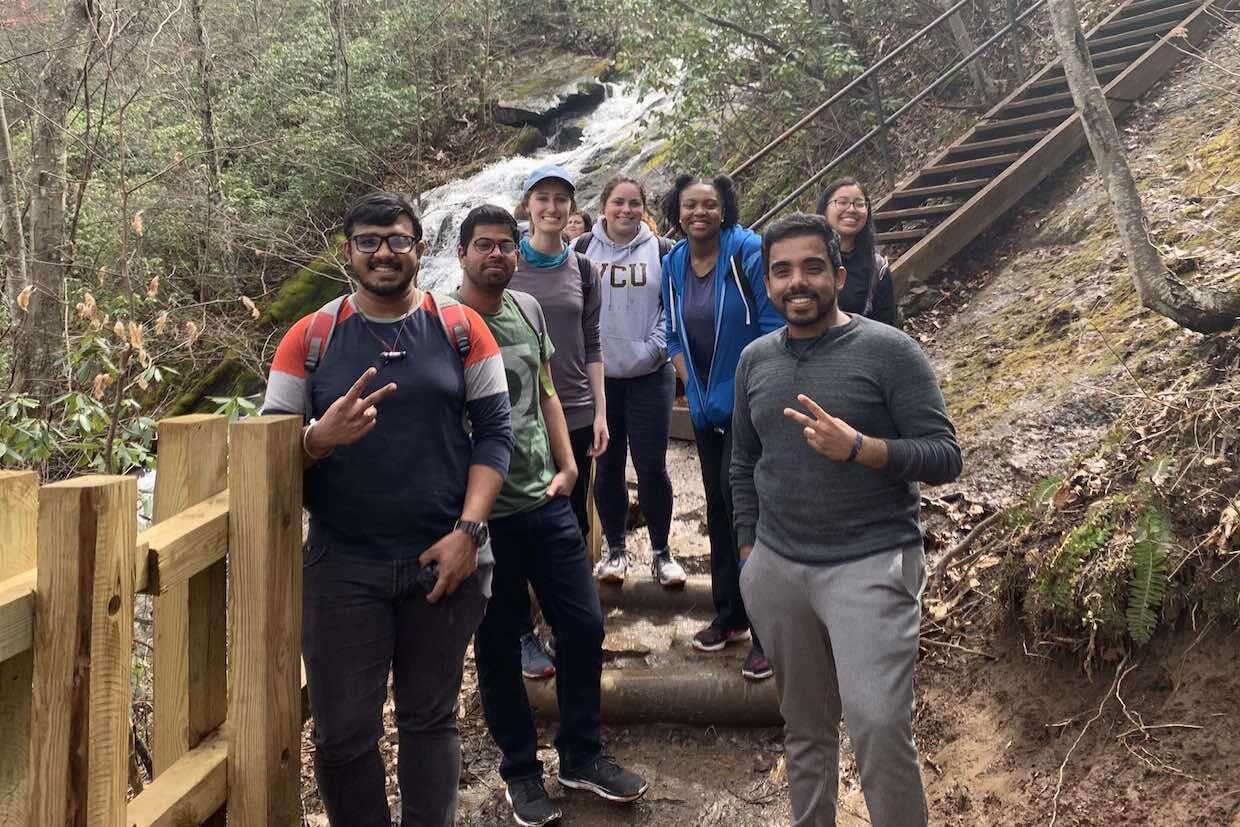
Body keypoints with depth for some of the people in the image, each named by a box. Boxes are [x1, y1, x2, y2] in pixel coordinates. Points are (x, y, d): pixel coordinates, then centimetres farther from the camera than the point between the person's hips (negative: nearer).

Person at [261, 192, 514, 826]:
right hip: (343, 566, 0)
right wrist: (320, 439, -21)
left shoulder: (460, 328, 2)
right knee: (342, 734, 6)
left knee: (431, 719, 14)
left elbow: (493, 430, -1)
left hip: (445, 559, 0)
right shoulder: (310, 337, 2)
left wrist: (468, 531, -10)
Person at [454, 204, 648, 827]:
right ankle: (521, 771, 29)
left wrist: (568, 466, 6)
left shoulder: (528, 309, 7)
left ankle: (582, 756, 30)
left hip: (549, 502, 5)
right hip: (484, 514, -5)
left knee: (583, 626, 10)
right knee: (498, 647, 9)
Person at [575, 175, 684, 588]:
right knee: (607, 467, 7)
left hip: (649, 376, -1)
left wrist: (655, 348, -8)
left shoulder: (662, 251, 3)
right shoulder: (584, 248, 4)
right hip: (597, 376, 1)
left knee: (651, 466, -1)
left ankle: (661, 552, 15)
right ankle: (616, 550, 21)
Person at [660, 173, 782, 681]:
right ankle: (729, 616, 27)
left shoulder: (748, 251, -12)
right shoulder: (674, 263, 5)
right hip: (706, 407, 6)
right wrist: (690, 385, 5)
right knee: (718, 510, 13)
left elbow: (774, 325, -12)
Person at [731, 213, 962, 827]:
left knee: (878, 725, -13)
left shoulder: (888, 350, -6)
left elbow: (945, 457, -9)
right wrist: (749, 549, 13)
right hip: (776, 569, 4)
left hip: (870, 566, -4)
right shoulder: (755, 359, 9)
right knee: (804, 724, 14)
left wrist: (855, 447, -24)